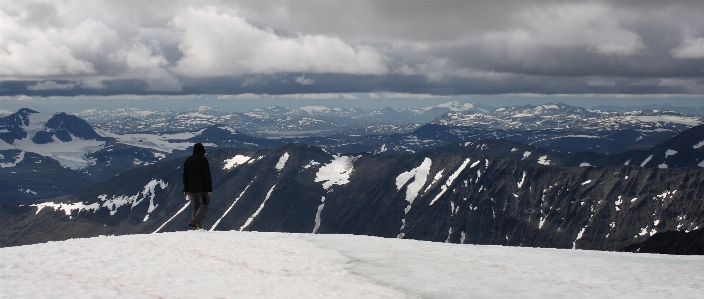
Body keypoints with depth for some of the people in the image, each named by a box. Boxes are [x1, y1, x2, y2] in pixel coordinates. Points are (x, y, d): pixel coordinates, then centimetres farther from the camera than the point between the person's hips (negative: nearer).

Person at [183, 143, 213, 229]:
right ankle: (195, 221, -25)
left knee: (196, 207, 11)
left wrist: (186, 189, 19)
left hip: (192, 189, 6)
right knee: (204, 206, -4)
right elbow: (207, 175, -12)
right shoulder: (203, 160, -8)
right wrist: (209, 189, -11)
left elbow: (185, 176, 16)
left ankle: (198, 226, 4)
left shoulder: (187, 160, 14)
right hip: (202, 188, -6)